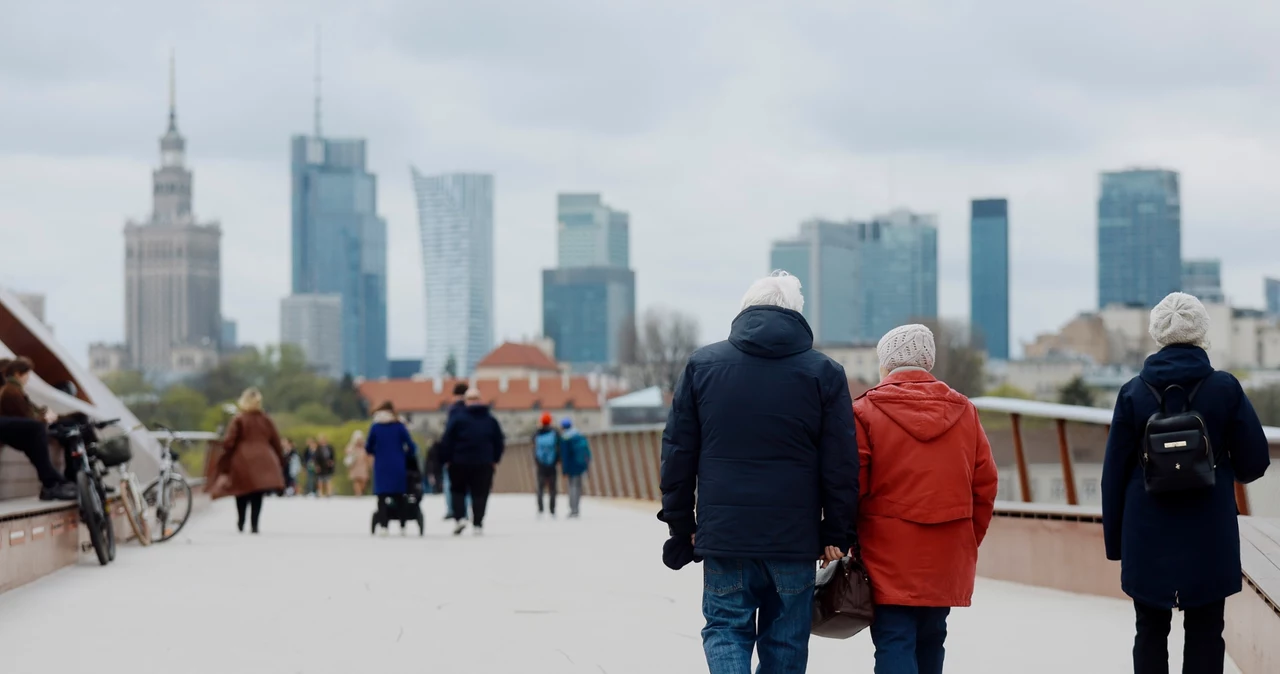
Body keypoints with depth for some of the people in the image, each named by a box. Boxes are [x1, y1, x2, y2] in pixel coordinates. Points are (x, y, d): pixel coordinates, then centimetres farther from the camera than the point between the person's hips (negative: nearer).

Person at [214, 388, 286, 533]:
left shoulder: (238, 420, -4)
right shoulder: (266, 420, 6)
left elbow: (228, 443, -7)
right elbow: (276, 442, 10)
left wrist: (224, 464, 1)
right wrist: (280, 461, 20)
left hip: (242, 461, -2)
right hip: (263, 461, 2)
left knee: (242, 496, 12)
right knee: (257, 496, 3)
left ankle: (241, 523, 16)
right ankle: (254, 524, -7)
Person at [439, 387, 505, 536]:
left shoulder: (458, 418, -8)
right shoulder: (490, 420, 3)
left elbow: (446, 441, -8)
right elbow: (500, 442, 7)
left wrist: (446, 459, 2)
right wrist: (495, 460, 16)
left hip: (460, 463, -2)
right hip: (484, 464, 2)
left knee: (458, 490, 14)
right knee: (480, 493, 7)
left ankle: (460, 517, -5)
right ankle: (478, 524, 2)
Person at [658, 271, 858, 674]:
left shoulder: (701, 364, 5)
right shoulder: (824, 373, 1)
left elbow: (677, 452, 6)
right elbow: (841, 465, -1)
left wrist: (680, 524, 12)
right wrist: (836, 534, 5)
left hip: (723, 534, 0)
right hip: (795, 536, 0)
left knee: (725, 630, 10)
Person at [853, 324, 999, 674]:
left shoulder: (866, 411, -7)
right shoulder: (964, 411, 6)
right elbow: (984, 486, 7)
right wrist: (968, 543, 18)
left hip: (889, 555, -4)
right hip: (946, 559, 4)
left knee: (894, 642, -5)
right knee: (929, 641, 17)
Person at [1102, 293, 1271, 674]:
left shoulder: (1134, 393, -2)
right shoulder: (1225, 389, -6)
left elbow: (1114, 472, 0)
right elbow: (1255, 462, -3)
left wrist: (1115, 538, 8)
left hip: (1148, 536, 1)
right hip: (1208, 537, -1)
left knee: (1151, 631, 10)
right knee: (1204, 634, 4)